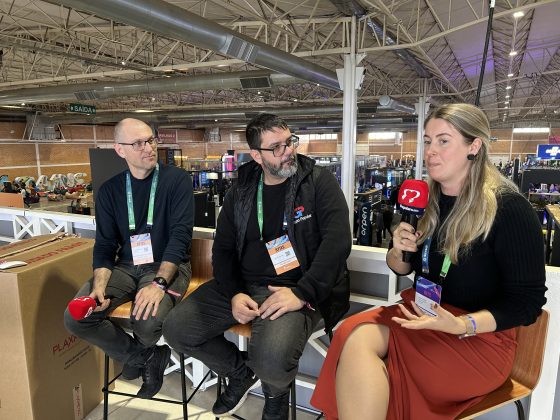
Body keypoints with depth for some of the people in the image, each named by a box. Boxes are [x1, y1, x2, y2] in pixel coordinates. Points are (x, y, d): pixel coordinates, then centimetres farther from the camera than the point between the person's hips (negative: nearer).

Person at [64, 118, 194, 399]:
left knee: (148, 321, -29)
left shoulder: (177, 180, -7)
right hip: (126, 266, 4)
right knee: (75, 318, -15)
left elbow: (180, 235, -15)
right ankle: (148, 357, 5)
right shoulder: (109, 191, 6)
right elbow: (104, 246, 5)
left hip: (167, 265, -4)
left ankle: (136, 353, 13)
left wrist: (159, 282, -28)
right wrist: (99, 286, -14)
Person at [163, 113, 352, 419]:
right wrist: (234, 294, -9)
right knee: (176, 330, -4)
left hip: (297, 289, -5)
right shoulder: (241, 191, 8)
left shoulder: (319, 182, -5)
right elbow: (223, 248, 9)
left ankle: (276, 392, 11)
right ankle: (241, 372, 22)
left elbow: (337, 240, -16)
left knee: (272, 361, -31)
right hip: (243, 285, 5)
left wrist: (302, 294, -25)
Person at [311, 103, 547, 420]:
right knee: (354, 336, -26)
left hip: (480, 336, -5)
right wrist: (398, 251, -8)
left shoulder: (509, 209, -13)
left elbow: (527, 302, -10)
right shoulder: (427, 200, 5)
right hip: (422, 315, 5)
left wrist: (460, 325, -24)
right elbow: (403, 269, 15)